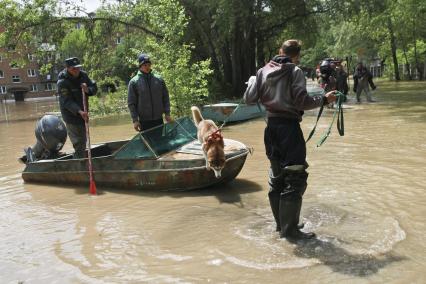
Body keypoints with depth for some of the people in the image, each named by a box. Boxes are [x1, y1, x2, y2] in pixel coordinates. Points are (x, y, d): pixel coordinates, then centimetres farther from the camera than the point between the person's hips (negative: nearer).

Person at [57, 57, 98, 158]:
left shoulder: (83, 75, 0)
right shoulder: (62, 82, -20)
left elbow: (94, 88, 4)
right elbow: (67, 101, -27)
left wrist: (88, 90, -21)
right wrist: (79, 111, -42)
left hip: (83, 113, 7)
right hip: (71, 115, -7)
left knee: (83, 142, 19)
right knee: (78, 144, -11)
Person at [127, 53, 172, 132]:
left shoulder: (159, 80, 6)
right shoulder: (134, 82, -2)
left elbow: (165, 98, 9)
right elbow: (131, 103, -2)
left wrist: (167, 113, 2)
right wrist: (135, 120, -8)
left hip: (159, 120, 3)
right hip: (144, 121, -2)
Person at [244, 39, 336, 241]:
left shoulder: (263, 71, 8)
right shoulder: (295, 72, -6)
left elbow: (249, 99, 8)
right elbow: (302, 102, -13)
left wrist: (252, 81, 25)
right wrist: (324, 100, 1)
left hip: (271, 127, 7)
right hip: (289, 127, -7)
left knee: (276, 176, 15)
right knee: (295, 179, -2)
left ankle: (281, 225, 24)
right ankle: (290, 230, -2)